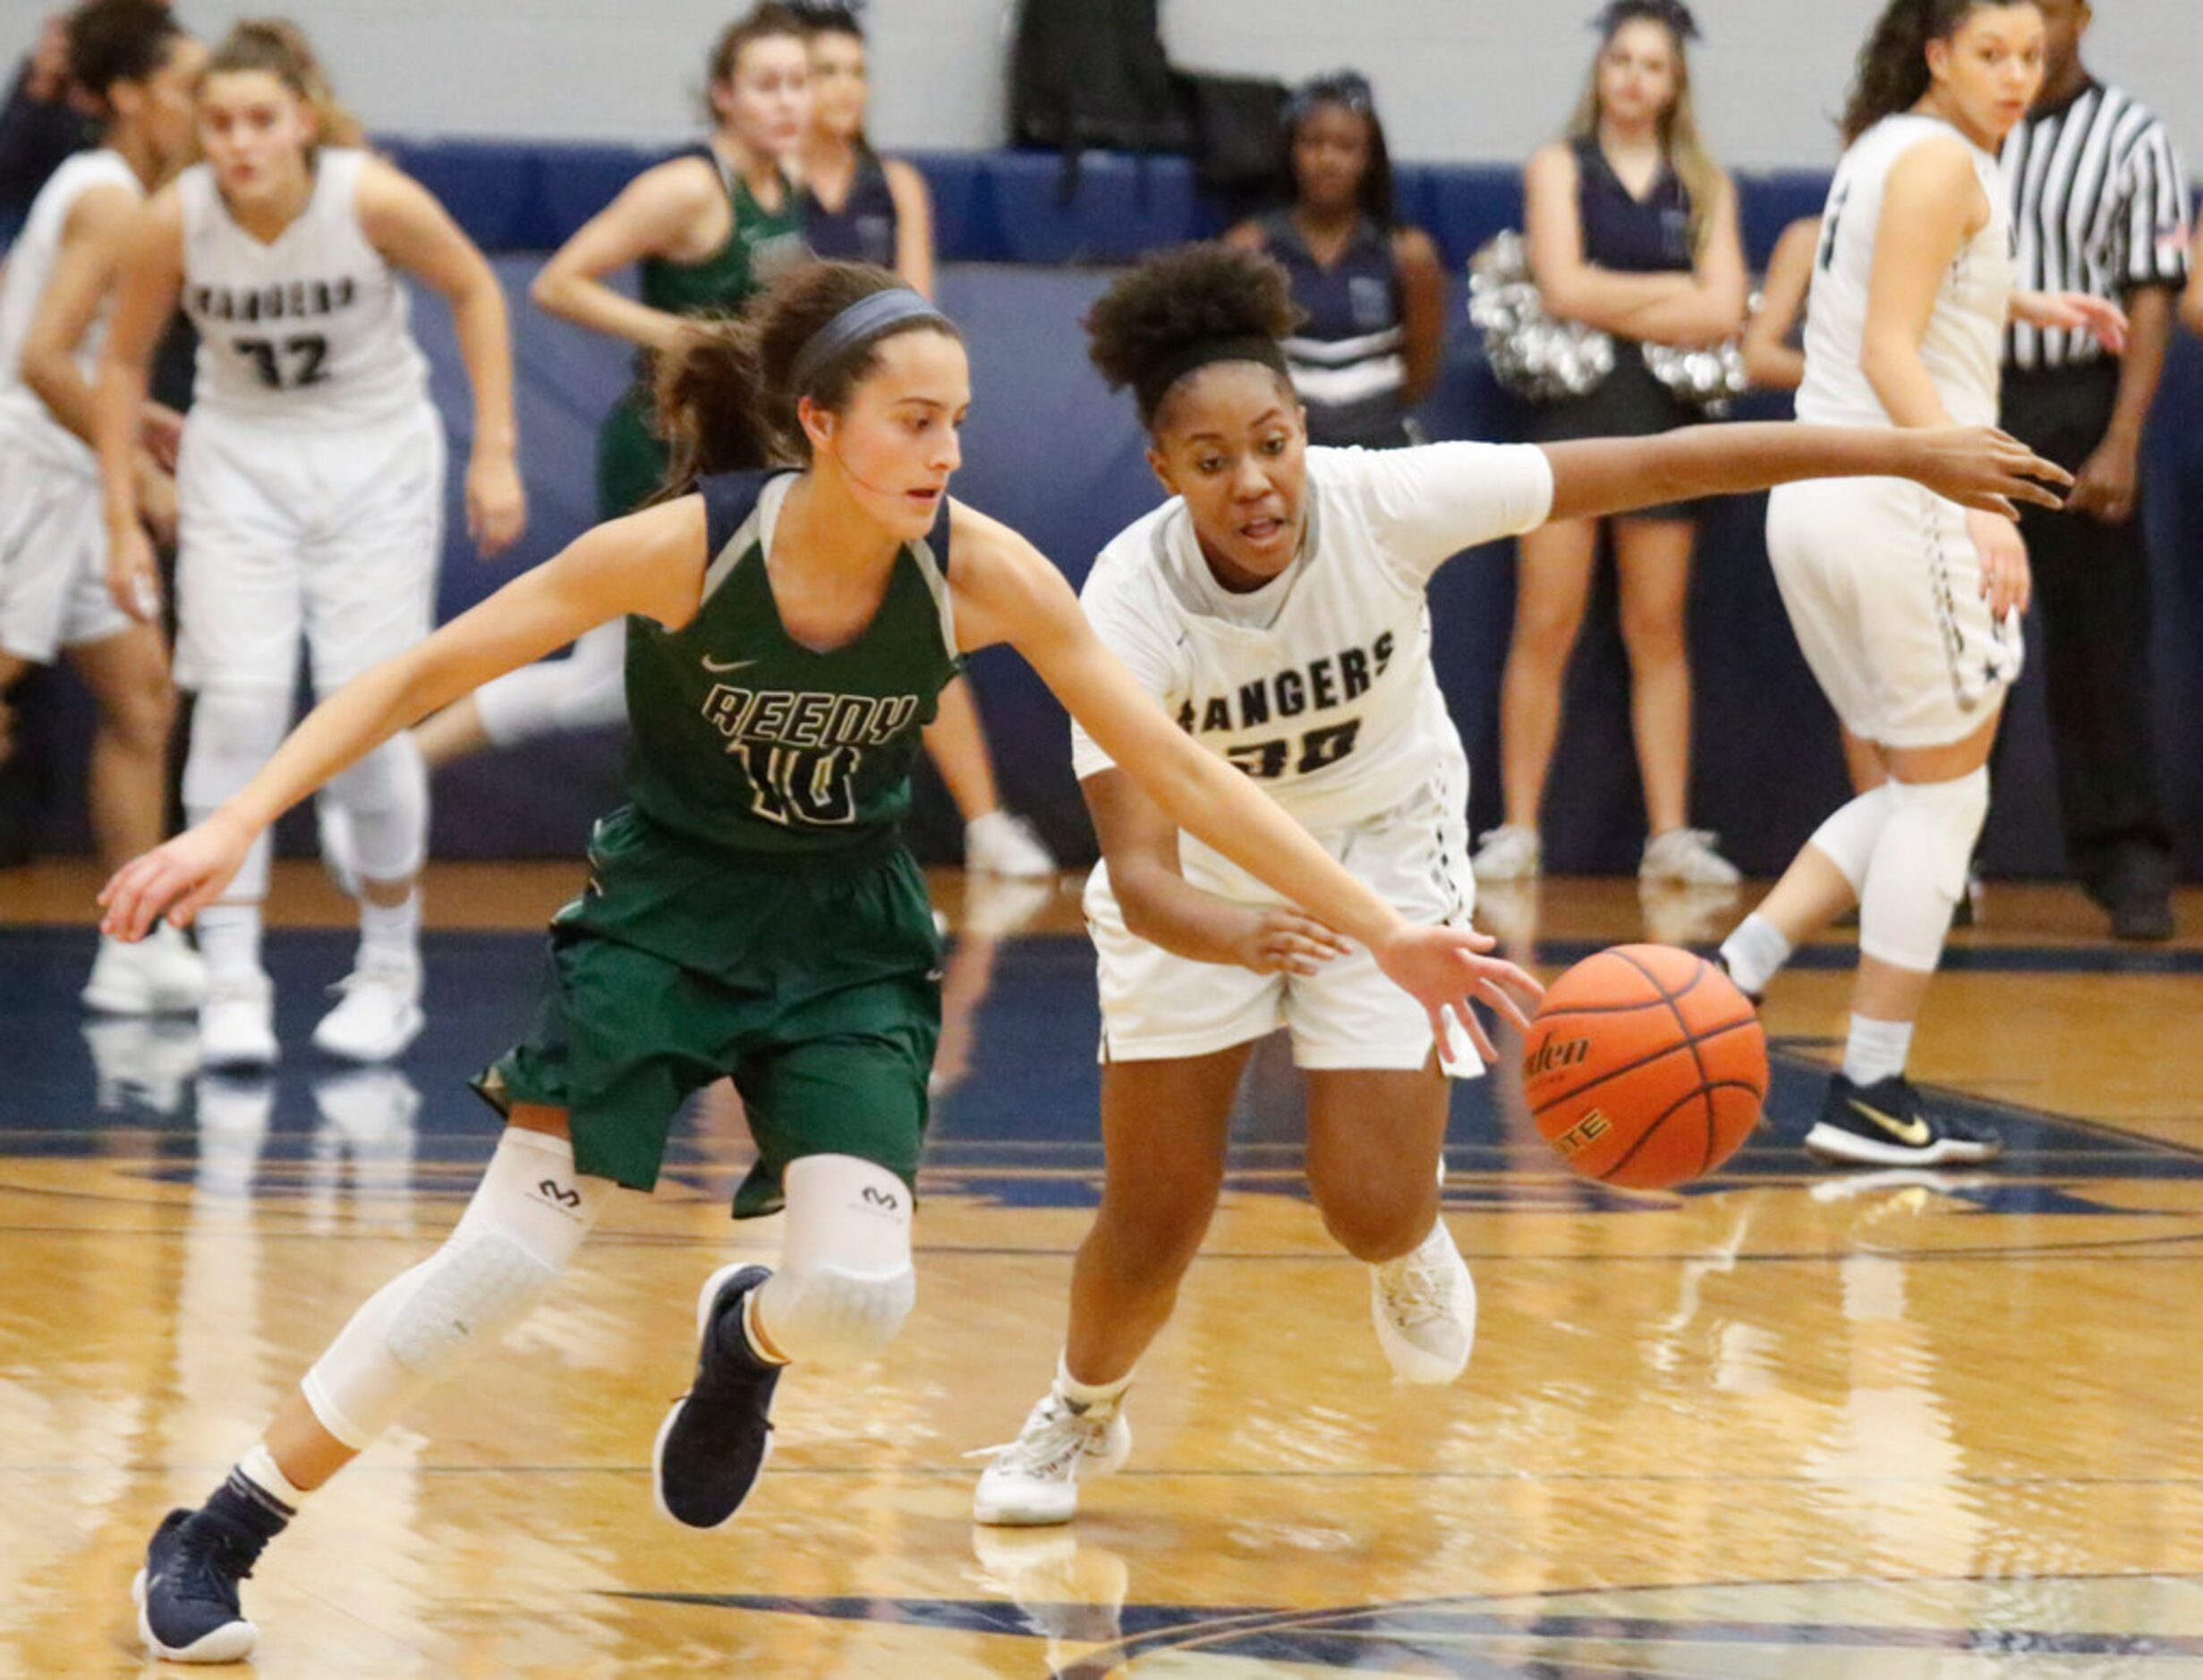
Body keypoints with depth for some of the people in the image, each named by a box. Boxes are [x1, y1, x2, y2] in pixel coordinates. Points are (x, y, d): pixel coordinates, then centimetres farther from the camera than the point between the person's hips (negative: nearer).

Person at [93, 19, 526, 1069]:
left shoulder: (373, 200, -22)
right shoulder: (173, 221, -17)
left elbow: (474, 291, -5)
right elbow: (124, 362, -1)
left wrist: (495, 451, -8)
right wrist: (122, 520, -3)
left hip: (375, 459, -1)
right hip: (240, 460, 1)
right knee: (238, 706, -13)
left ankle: (389, 972, 15)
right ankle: (232, 983, -10)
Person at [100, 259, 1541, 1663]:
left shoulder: (980, 573, -19)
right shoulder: (686, 548, -24)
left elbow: (1177, 767, -13)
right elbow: (424, 677, -17)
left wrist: (1385, 931, -16)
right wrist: (234, 829, -25)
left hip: (849, 941, 2)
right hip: (666, 913, -2)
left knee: (857, 1299, -15)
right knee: (508, 1257, -10)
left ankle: (746, 1343, 25)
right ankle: (220, 1536, 6)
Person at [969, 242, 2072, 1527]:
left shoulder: (1384, 504, -29)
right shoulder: (1129, 605, -31)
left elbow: (1659, 466, -22)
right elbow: (1141, 873, -35)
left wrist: (1904, 454, -19)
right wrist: (1242, 935, -58)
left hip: (1384, 844, 0)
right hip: (1202, 878, 0)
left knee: (1373, 1209, -10)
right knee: (1153, 1232, 0)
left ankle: (1411, 1246, 30)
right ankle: (1083, 1412, 34)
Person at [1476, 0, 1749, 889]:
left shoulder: (1704, 184, 9)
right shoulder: (1560, 167, 5)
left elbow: (1722, 314, -3)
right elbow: (1565, 288, -9)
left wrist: (1611, 303, -8)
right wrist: (1676, 290, -4)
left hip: (1665, 416, 2)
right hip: (1573, 414, -2)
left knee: (1658, 632, 3)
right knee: (1545, 627, -6)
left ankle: (1670, 834, 4)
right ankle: (1517, 831, -4)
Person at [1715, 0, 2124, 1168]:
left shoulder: (1879, 151, 17)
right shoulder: (1941, 161, -11)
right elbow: (1890, 353, -20)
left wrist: (2029, 306, 49)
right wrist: (1981, 501, -28)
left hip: (1816, 495, 9)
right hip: (1900, 503, -9)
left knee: (1917, 791, 18)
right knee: (1944, 796, 1)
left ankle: (1733, 976, 6)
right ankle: (1870, 1095, 1)